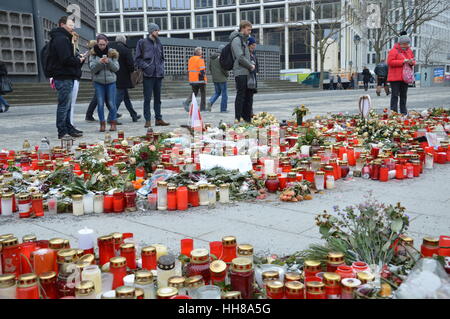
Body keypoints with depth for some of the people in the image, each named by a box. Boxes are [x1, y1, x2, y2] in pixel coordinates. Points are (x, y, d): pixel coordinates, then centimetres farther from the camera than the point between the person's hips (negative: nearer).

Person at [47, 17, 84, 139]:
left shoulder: (63, 38, 20)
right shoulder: (62, 39, -13)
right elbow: (66, 59, -22)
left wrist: (78, 59, 5)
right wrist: (78, 60, -7)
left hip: (66, 77, 11)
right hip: (64, 77, -11)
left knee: (66, 104, 15)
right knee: (64, 104, -7)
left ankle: (68, 128, 23)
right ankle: (62, 132, -2)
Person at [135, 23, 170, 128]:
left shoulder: (159, 44, 16)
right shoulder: (142, 42, -1)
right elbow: (137, 59, -3)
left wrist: (161, 68, 9)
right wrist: (146, 66, -14)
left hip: (158, 75, 6)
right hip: (148, 75, -6)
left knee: (158, 98, 9)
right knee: (147, 99, -5)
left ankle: (158, 119, 15)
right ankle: (148, 120, -1)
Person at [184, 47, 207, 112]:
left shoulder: (190, 59, 12)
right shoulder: (200, 59, -12)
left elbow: (189, 70, 16)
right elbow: (202, 70, -21)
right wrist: (203, 76, -10)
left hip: (192, 79, 7)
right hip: (200, 80, -7)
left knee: (194, 92, 12)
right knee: (203, 94, 8)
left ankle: (187, 102, -12)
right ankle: (202, 107, 12)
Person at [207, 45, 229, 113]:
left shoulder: (212, 57, 9)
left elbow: (210, 67, 13)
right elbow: (223, 68, -19)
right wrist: (227, 74, -2)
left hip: (214, 78, 7)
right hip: (222, 79, -7)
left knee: (217, 92, 19)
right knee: (224, 94, 3)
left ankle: (210, 102, -6)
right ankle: (223, 109, 6)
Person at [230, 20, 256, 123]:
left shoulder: (244, 39, 21)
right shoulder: (236, 39, -9)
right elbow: (240, 57, -17)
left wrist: (251, 64, 8)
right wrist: (250, 65, -8)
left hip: (246, 72, 9)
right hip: (240, 72, -9)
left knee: (247, 95, 10)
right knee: (240, 95, -8)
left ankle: (247, 118, 15)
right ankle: (238, 119, -4)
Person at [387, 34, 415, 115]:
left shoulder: (409, 51, 15)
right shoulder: (394, 51, -7)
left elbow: (413, 61, 22)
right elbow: (390, 62, -16)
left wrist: (412, 62, -5)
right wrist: (403, 61, -18)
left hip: (405, 77, 7)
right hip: (395, 78, -6)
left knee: (404, 95, 11)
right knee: (395, 95, -6)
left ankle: (404, 112, 17)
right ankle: (394, 112, -3)